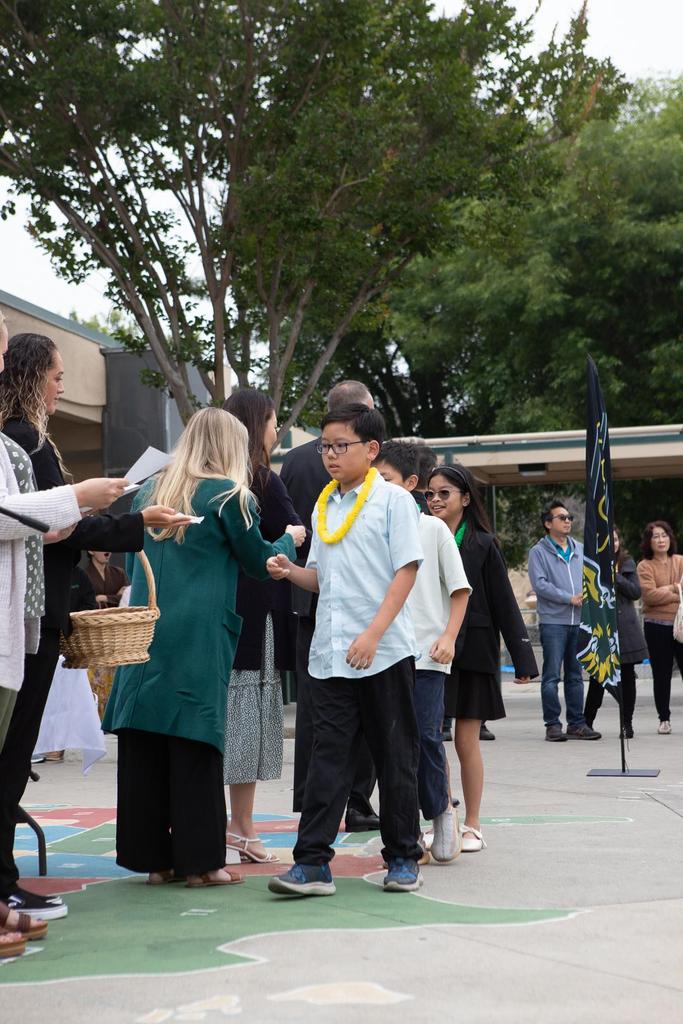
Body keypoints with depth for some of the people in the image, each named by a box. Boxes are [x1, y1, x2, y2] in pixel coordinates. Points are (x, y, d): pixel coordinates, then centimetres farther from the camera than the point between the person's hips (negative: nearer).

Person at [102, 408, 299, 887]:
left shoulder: (149, 491, 13)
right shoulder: (227, 495, -3)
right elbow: (261, 561, 5)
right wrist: (290, 539, 24)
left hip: (144, 634, 5)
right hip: (199, 638, -5)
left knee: (143, 746, 5)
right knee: (194, 746, -1)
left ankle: (154, 857, 11)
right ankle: (200, 859, 2)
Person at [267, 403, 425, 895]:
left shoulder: (393, 500, -4)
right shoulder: (323, 507, 15)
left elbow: (407, 570, -9)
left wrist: (373, 633, -17)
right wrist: (290, 571, -1)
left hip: (383, 651, -5)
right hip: (330, 654, 5)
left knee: (395, 757, 5)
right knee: (328, 757, 2)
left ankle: (404, 858, 17)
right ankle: (313, 863, 2)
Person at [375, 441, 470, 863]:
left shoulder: (433, 528, 1)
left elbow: (459, 589, 4)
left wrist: (448, 637, -6)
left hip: (426, 653, -3)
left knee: (425, 734, -10)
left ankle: (442, 809, 15)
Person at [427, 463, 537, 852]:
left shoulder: (483, 544, -2)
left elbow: (504, 603, -2)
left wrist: (523, 658, -4)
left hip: (472, 654, -2)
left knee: (467, 741, 3)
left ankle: (472, 826, 14)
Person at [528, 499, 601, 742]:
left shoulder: (580, 550, 15)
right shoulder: (538, 552, -1)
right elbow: (540, 584, -10)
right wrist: (570, 598, -13)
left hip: (579, 621, 5)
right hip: (553, 621, -5)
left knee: (575, 675, 9)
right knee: (552, 676, -5)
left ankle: (577, 724, 14)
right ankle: (552, 725, -1)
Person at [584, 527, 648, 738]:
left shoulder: (627, 563, 10)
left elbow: (636, 592, 2)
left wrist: (616, 577, -10)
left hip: (626, 628, 3)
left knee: (627, 675, 3)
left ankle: (627, 723, 11)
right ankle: (587, 722, 7)